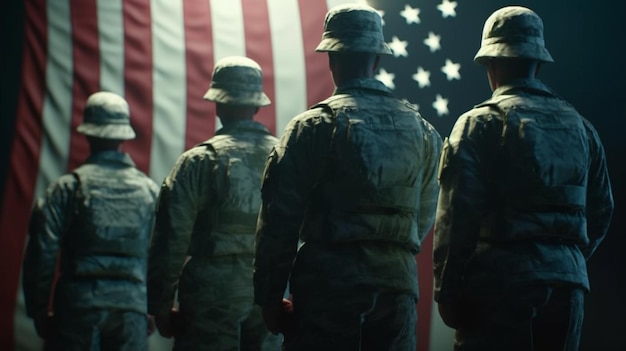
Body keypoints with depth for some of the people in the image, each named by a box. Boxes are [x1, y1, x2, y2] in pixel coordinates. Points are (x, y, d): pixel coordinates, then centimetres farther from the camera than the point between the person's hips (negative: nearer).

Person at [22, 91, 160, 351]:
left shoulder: (68, 187, -1)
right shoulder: (150, 190, 8)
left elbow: (42, 254, -6)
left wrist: (39, 311, 4)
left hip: (78, 307, -2)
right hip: (132, 308, 2)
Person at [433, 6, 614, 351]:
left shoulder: (480, 124, -5)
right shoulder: (580, 126, 12)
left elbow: (456, 218, -10)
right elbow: (601, 211, 17)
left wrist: (446, 293, -5)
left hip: (500, 283, -5)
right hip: (568, 284, 5)